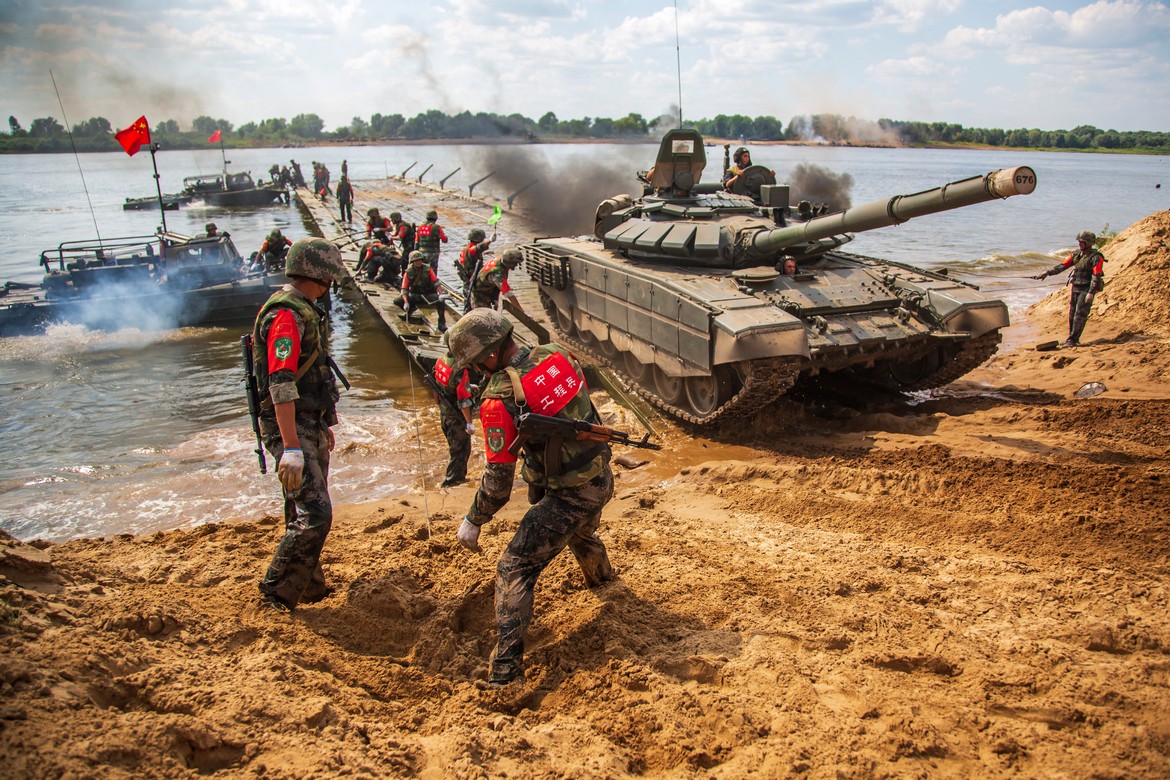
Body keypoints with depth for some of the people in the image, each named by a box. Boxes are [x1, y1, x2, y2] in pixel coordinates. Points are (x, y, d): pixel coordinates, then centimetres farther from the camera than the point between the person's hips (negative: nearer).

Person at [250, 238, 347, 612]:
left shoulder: (303, 311, 14)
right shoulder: (286, 314, -19)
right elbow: (281, 385, -27)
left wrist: (324, 425, 28)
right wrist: (291, 448, -31)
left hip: (311, 425, 10)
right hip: (291, 428, -10)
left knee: (305, 512, 17)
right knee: (314, 514, -13)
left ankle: (308, 584, 30)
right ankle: (276, 591, 0)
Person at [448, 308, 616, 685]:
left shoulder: (498, 398, -22)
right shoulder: (557, 353, -3)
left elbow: (498, 479, -18)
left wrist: (473, 521, -4)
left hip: (569, 495, -8)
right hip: (601, 478, 8)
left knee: (515, 569, -2)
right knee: (581, 534, 38)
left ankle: (505, 674, -6)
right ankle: (602, 580, 69)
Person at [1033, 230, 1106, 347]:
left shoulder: (1096, 257, -11)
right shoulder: (1076, 254, 9)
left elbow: (1096, 277, -16)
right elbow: (1062, 265, 9)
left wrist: (1091, 293, -21)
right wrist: (1047, 273, -2)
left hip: (1086, 290, -7)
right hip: (1075, 288, 7)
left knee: (1080, 315, -9)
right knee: (1072, 314, 8)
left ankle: (1072, 340, -9)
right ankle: (1072, 339, 16)